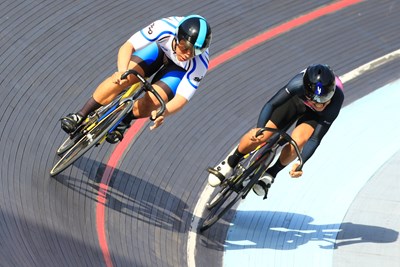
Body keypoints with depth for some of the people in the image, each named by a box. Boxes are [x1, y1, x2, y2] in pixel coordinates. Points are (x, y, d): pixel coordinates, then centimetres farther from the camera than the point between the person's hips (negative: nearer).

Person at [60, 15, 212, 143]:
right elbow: (127, 46, -38)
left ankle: (123, 121, 9)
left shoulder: (200, 64, -38)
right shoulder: (165, 28, -40)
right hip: (159, 46, 1)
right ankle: (80, 117, -7)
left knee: (151, 102, -23)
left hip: (180, 69, -1)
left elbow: (182, 98, -36)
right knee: (121, 79, -22)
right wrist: (122, 70, -58)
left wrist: (162, 112, -56)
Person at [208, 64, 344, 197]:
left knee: (298, 142, -28)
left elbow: (315, 138, -35)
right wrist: (259, 129, -52)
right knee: (262, 135, -17)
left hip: (314, 115, 0)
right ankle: (229, 164, 9)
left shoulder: (336, 100, -40)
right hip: (296, 100, 0)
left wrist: (300, 163, -41)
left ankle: (270, 174, 0)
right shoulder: (299, 84, -42)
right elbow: (271, 104, -37)